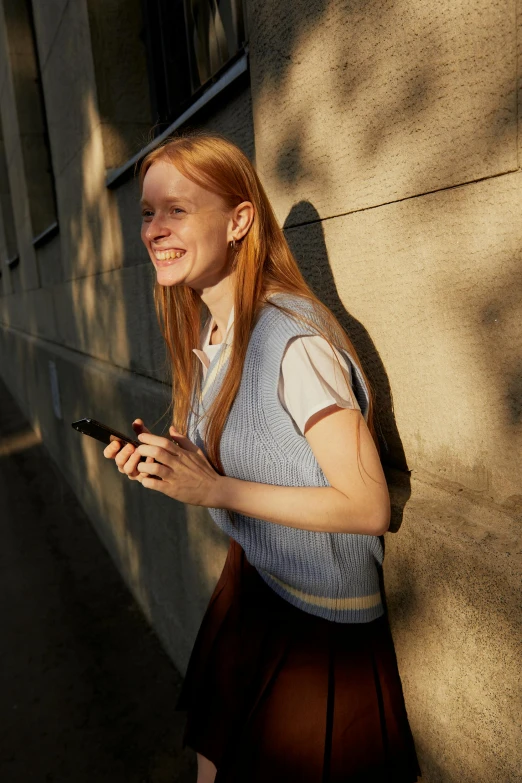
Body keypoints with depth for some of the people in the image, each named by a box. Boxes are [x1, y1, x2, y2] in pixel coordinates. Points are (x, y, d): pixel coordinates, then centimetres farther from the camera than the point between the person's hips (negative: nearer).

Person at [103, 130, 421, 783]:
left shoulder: (296, 340, -27)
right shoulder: (206, 329, 0)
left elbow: (368, 505, -25)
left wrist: (213, 488, -27)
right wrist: (164, 460, -8)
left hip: (319, 616, -7)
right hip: (248, 580, 7)